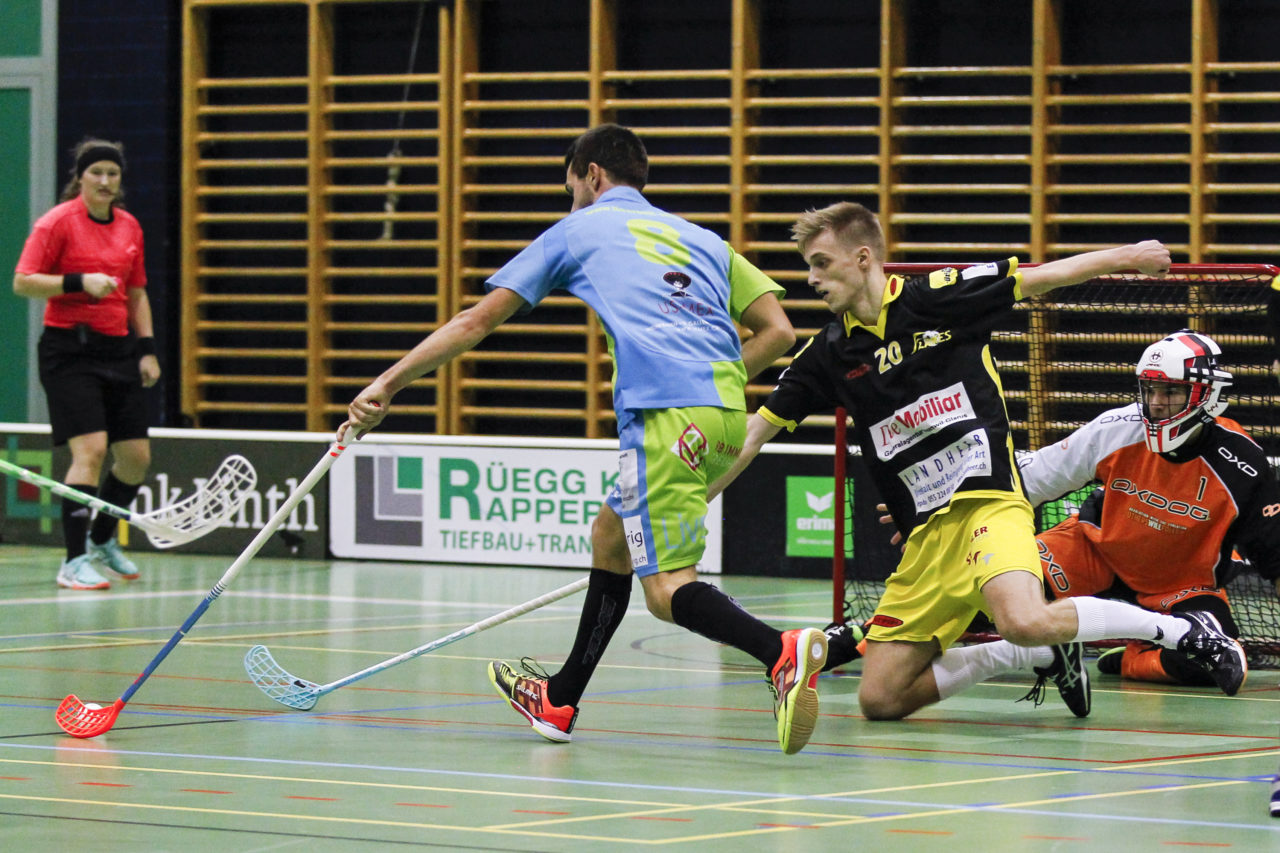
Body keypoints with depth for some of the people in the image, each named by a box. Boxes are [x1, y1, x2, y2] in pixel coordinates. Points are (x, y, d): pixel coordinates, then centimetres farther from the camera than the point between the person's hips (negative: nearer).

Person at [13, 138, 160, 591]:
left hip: (118, 349, 6)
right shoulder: (58, 222, -7)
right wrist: (80, 282, -21)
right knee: (90, 449, -17)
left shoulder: (130, 227, 11)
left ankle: (102, 540, 30)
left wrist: (147, 348, 10)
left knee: (136, 457, 6)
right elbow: (23, 282, -10)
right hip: (70, 350, -6)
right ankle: (74, 562, -12)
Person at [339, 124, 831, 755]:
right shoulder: (702, 240, 29)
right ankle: (560, 701, 33)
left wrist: (388, 384, 22)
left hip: (665, 416, -7)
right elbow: (778, 332, 18)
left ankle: (783, 652, -39)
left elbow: (477, 321, 17)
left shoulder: (577, 231, 17)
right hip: (726, 414, 7)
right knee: (611, 534, 25)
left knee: (668, 589, -10)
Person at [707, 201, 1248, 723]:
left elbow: (1042, 278, 7)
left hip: (986, 501, -6)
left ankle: (1185, 630, -13)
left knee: (1024, 622, -35)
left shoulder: (937, 297, 0)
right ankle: (1046, 657, 12)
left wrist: (1125, 256, 2)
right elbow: (755, 433, 15)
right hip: (925, 535, 6)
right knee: (879, 699, -4)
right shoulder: (829, 354, 11)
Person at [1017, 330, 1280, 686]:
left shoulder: (1240, 466, -23)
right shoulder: (1116, 430, -19)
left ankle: (1131, 659, 1)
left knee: (1206, 661, -30)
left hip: (1185, 582, -1)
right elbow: (1030, 479, -8)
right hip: (1102, 549, 1)